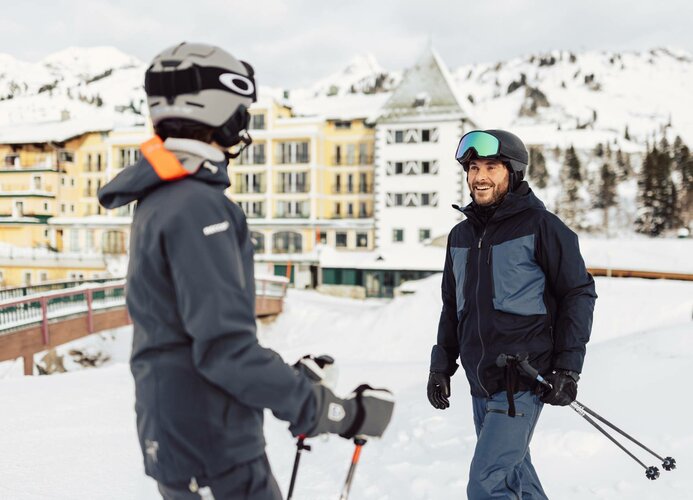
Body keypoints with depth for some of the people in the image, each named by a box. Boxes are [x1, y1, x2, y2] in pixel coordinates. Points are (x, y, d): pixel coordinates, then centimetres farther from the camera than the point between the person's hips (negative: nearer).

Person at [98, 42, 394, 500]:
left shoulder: (161, 201, 11)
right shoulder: (197, 207, -21)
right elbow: (225, 348, -26)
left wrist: (290, 379, 21)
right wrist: (336, 411, -21)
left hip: (173, 440, 10)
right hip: (213, 458, -10)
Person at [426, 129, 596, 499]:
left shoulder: (540, 226, -7)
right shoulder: (461, 235, 12)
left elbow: (579, 293, -6)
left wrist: (568, 368, -10)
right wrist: (441, 365, 15)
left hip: (523, 383, -7)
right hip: (481, 384, 7)